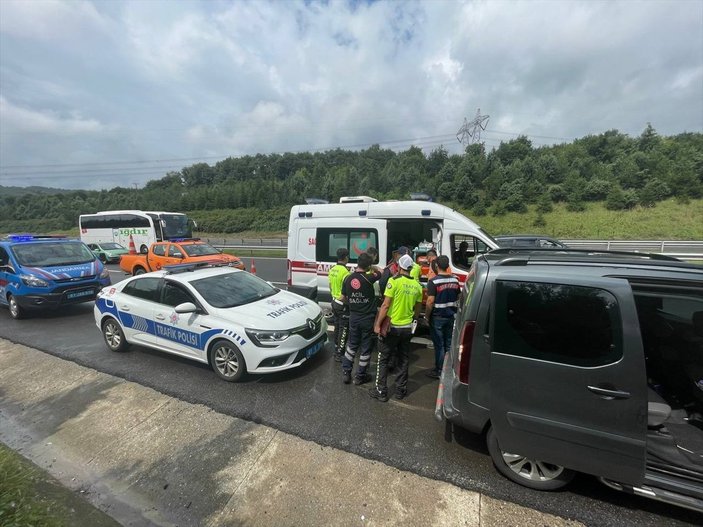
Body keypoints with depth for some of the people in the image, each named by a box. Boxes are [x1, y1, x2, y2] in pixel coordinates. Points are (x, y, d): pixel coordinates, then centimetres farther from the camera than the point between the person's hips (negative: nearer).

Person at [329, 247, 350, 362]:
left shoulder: (332, 269, 4)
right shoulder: (345, 272, -22)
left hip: (334, 302, 8)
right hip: (343, 304, -8)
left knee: (337, 327, 19)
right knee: (344, 329, 1)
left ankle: (337, 348, 31)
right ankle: (339, 354, 7)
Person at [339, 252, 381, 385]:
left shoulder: (348, 278, -5)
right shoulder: (369, 278, -18)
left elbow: (343, 298, 5)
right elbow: (380, 272, 2)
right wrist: (373, 268, 19)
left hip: (353, 317, 4)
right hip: (368, 318, -4)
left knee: (352, 344, 21)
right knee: (366, 347, 11)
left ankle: (346, 372, 26)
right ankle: (360, 376, 22)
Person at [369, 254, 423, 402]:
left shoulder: (394, 281, -16)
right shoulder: (417, 286, 1)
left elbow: (385, 305, -18)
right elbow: (417, 309, 10)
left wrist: (378, 324, -12)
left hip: (391, 327, -5)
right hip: (407, 328, 5)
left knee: (383, 359, 9)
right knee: (403, 360, 18)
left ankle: (381, 391, 16)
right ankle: (401, 390, 29)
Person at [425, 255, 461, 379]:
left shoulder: (434, 281, -18)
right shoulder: (455, 280, 1)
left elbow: (430, 301, -20)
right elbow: (458, 298, 10)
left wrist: (427, 315, -8)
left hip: (438, 317, -6)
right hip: (451, 316, 6)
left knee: (439, 345, 5)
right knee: (449, 344, 16)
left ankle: (439, 371, 15)